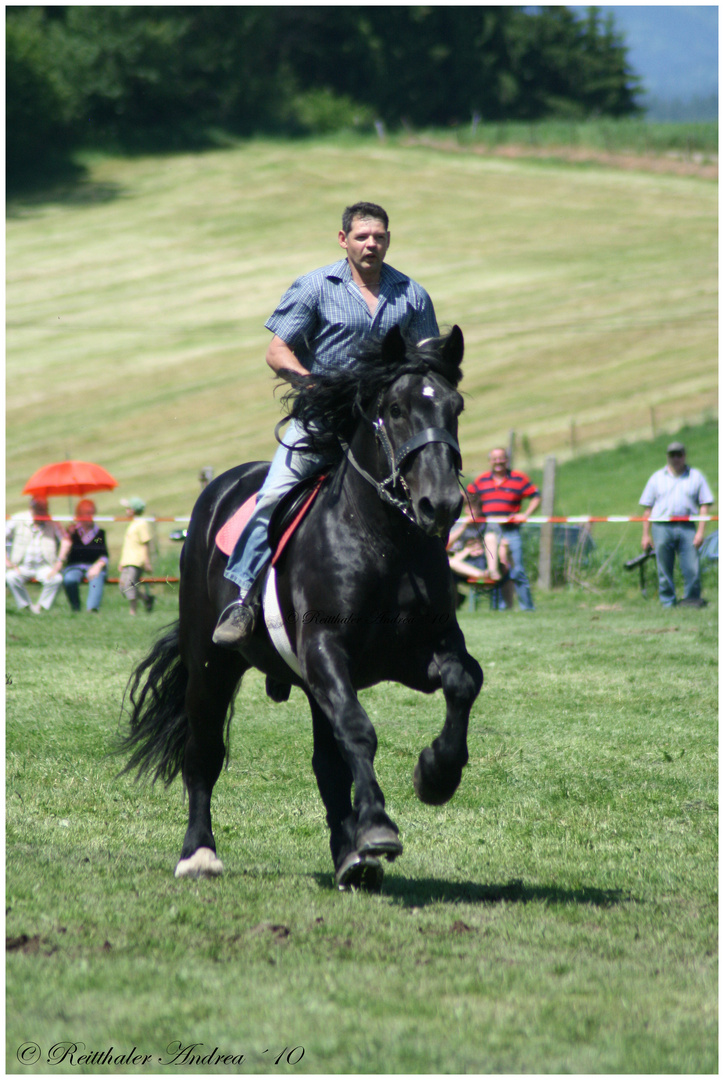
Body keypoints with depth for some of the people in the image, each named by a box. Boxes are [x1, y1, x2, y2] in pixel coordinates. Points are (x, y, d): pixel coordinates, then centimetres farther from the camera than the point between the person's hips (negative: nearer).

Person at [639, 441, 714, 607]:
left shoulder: (696, 477, 12)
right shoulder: (657, 478, 14)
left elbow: (704, 505, 7)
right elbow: (647, 508, 13)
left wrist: (700, 531, -3)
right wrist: (646, 534, 6)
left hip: (687, 527, -1)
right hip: (662, 527, 1)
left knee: (693, 569, -9)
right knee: (665, 571, 0)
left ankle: (692, 599, 3)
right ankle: (668, 604, 6)